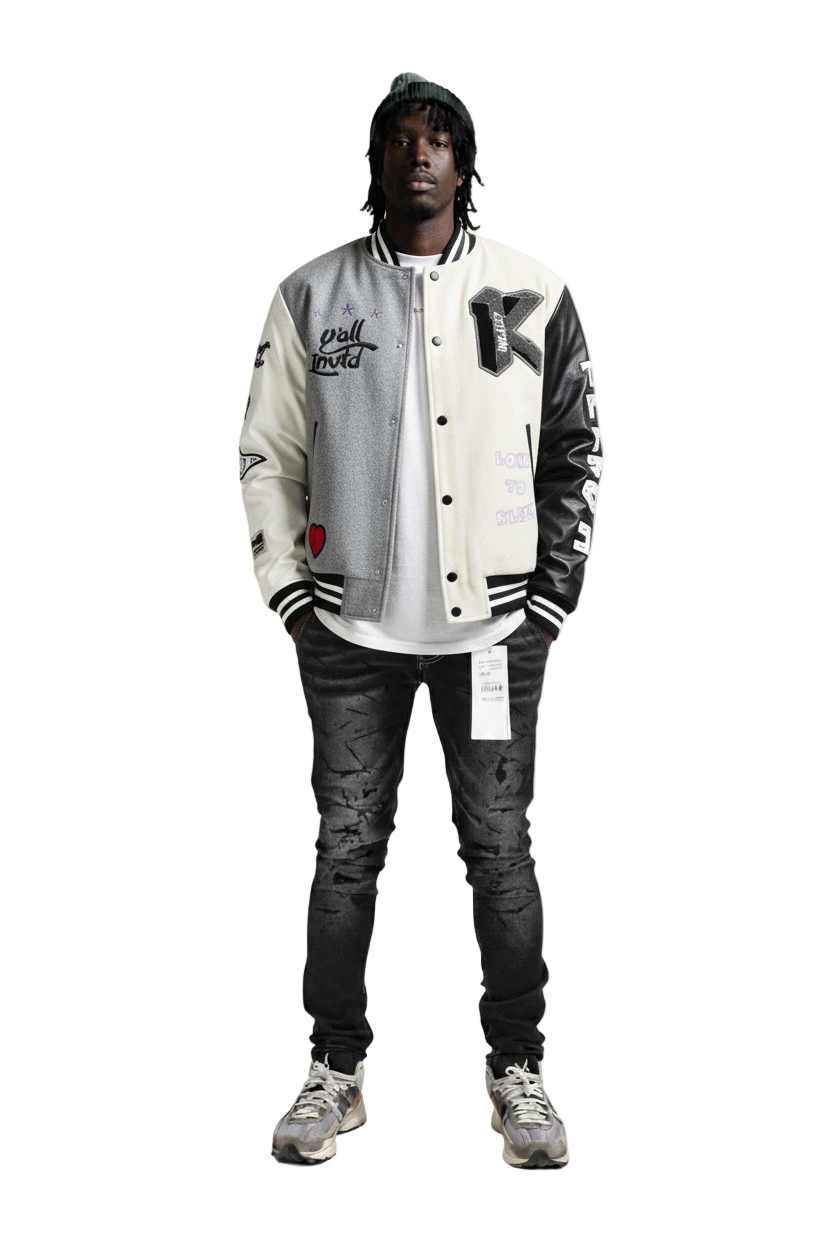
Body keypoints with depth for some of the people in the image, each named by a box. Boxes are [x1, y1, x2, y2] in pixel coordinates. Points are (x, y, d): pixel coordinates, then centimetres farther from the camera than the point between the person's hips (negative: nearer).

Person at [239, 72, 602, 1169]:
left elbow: (574, 452, 9)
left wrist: (551, 596, 3)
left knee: (500, 848, 5)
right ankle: (336, 1070, 20)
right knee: (347, 848, 6)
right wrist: (290, 593, 2)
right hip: (351, 627, 1)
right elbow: (268, 452, 9)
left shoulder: (530, 295, 5)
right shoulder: (312, 295, 6)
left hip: (493, 624, 0)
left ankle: (518, 1068, 19)